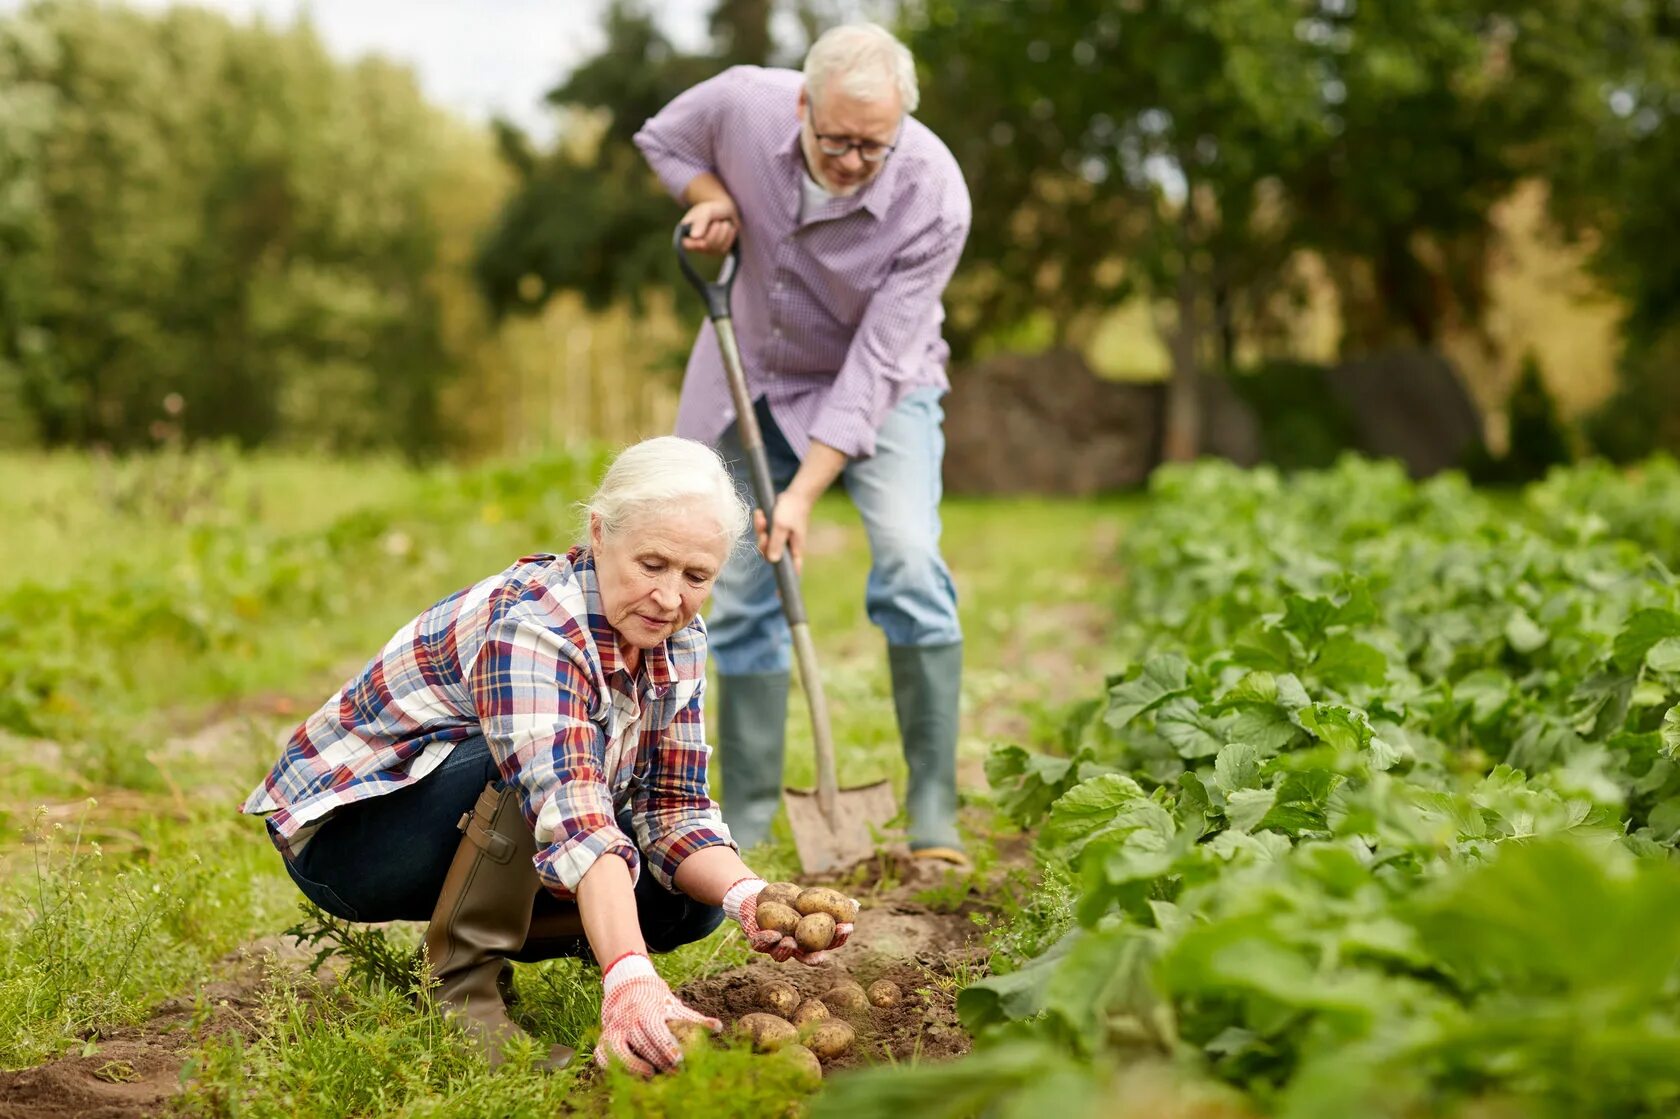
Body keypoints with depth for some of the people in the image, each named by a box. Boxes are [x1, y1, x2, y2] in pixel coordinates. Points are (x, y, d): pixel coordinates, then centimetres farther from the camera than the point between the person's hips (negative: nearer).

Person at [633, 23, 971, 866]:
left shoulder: (934, 197, -30)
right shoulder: (745, 104, -23)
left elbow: (876, 368, -29)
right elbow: (663, 139, 2)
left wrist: (804, 492, -32)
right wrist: (712, 198, -18)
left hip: (878, 388, -3)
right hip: (755, 375, 3)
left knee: (909, 564, -23)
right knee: (739, 595, 1)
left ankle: (933, 820, -15)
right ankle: (746, 827, 13)